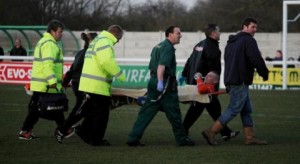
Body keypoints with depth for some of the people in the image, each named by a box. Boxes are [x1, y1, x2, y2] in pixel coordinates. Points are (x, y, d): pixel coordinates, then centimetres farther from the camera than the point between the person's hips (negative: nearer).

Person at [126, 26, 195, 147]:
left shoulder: (158, 46, 21)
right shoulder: (168, 47, -9)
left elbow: (151, 67, 27)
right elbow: (161, 65, -24)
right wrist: (160, 81, -31)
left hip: (153, 81, 9)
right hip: (165, 83, -9)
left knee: (147, 112, 5)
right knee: (173, 113, 1)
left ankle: (133, 139, -1)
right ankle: (182, 139, 9)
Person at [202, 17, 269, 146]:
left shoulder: (231, 42, 20)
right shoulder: (248, 41, -10)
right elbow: (257, 60, -17)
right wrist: (264, 74, -2)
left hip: (230, 80, 10)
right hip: (240, 81, -10)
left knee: (247, 110, 13)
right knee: (234, 109, -6)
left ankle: (250, 137, 13)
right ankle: (211, 132, -8)